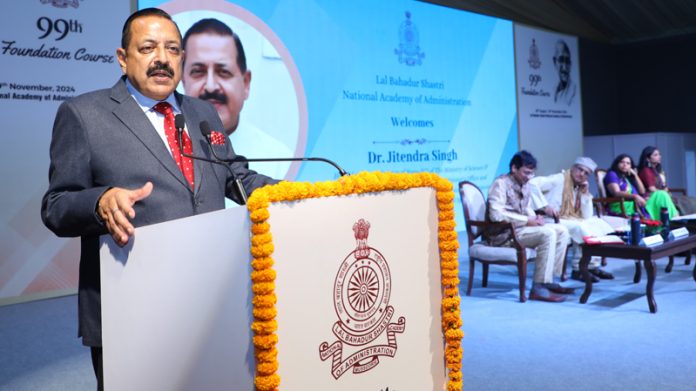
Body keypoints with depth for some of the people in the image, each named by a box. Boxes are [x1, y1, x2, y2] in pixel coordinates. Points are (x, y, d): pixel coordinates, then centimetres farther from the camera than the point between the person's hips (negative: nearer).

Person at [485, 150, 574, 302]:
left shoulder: (524, 184, 11)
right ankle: (538, 288, -25)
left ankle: (549, 280, 0)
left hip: (520, 227, 9)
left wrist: (534, 218, -5)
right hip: (503, 232, -9)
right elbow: (496, 215, -25)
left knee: (562, 231, 0)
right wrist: (527, 220, -21)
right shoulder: (501, 183, -15)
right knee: (547, 233, -26)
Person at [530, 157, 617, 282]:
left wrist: (585, 193, 1)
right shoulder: (559, 179, -8)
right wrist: (545, 206, -28)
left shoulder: (579, 189, 15)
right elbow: (533, 183, -24)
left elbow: (587, 216, 8)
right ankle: (579, 269, -16)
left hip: (570, 221, 9)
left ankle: (592, 265, -6)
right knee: (580, 228, -29)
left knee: (598, 224, -6)